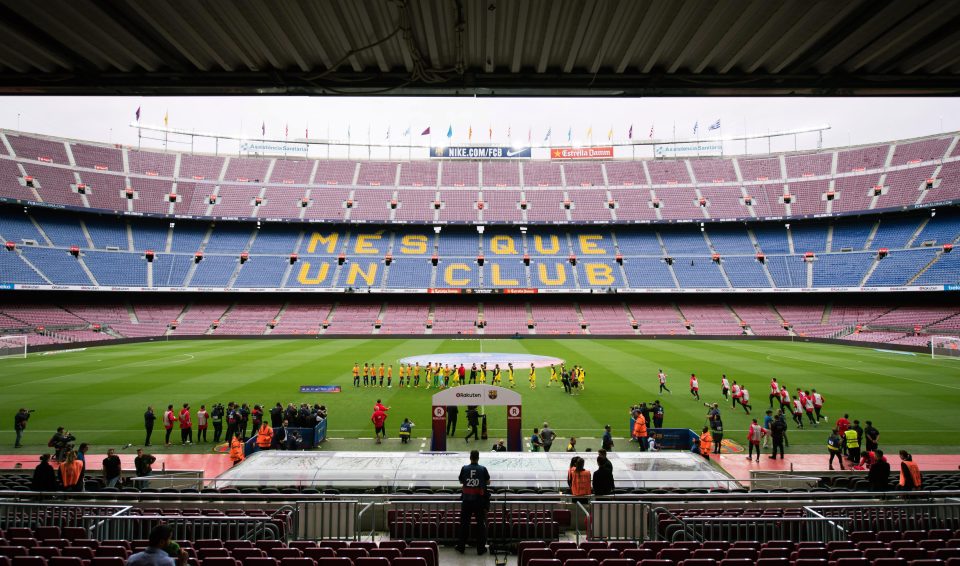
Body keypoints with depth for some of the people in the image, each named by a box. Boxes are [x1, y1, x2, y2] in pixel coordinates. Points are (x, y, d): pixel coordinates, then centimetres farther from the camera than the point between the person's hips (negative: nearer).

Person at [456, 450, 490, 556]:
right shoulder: (483, 469, -8)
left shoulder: (464, 468, -5)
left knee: (464, 523, 12)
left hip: (467, 499, 1)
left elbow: (461, 481, 9)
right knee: (481, 524, 7)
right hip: (479, 499, -1)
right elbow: (488, 482, 5)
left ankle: (461, 547, 19)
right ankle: (481, 549, 9)